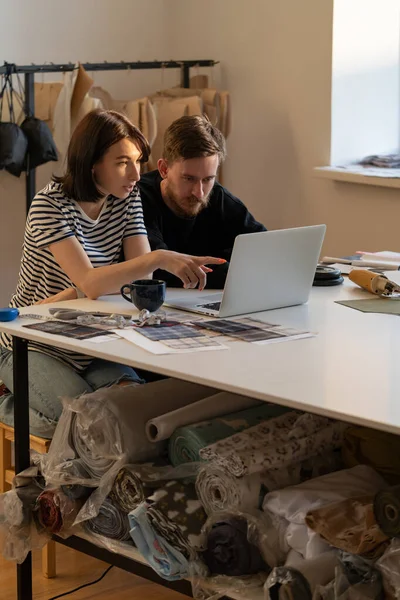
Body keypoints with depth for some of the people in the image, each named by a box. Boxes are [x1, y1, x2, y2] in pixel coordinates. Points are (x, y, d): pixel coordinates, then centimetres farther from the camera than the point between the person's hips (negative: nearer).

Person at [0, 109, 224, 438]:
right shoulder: (50, 205, -20)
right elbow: (89, 283, -32)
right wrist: (160, 259, -44)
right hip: (35, 347, -5)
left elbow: (142, 274, -9)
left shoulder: (127, 199, 0)